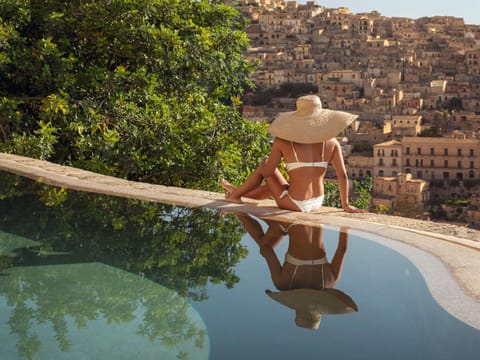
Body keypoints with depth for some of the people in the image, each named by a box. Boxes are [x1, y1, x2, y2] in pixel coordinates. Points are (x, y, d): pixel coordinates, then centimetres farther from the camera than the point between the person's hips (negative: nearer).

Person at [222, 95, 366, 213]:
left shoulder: (282, 141, -12)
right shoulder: (331, 142, -5)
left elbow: (267, 172, -5)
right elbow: (343, 175, -4)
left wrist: (264, 163, 18)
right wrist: (346, 205, 6)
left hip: (294, 205, -4)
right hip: (316, 203, 4)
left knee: (264, 167, 20)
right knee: (273, 187, 32)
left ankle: (236, 194, 38)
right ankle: (238, 192, 54)